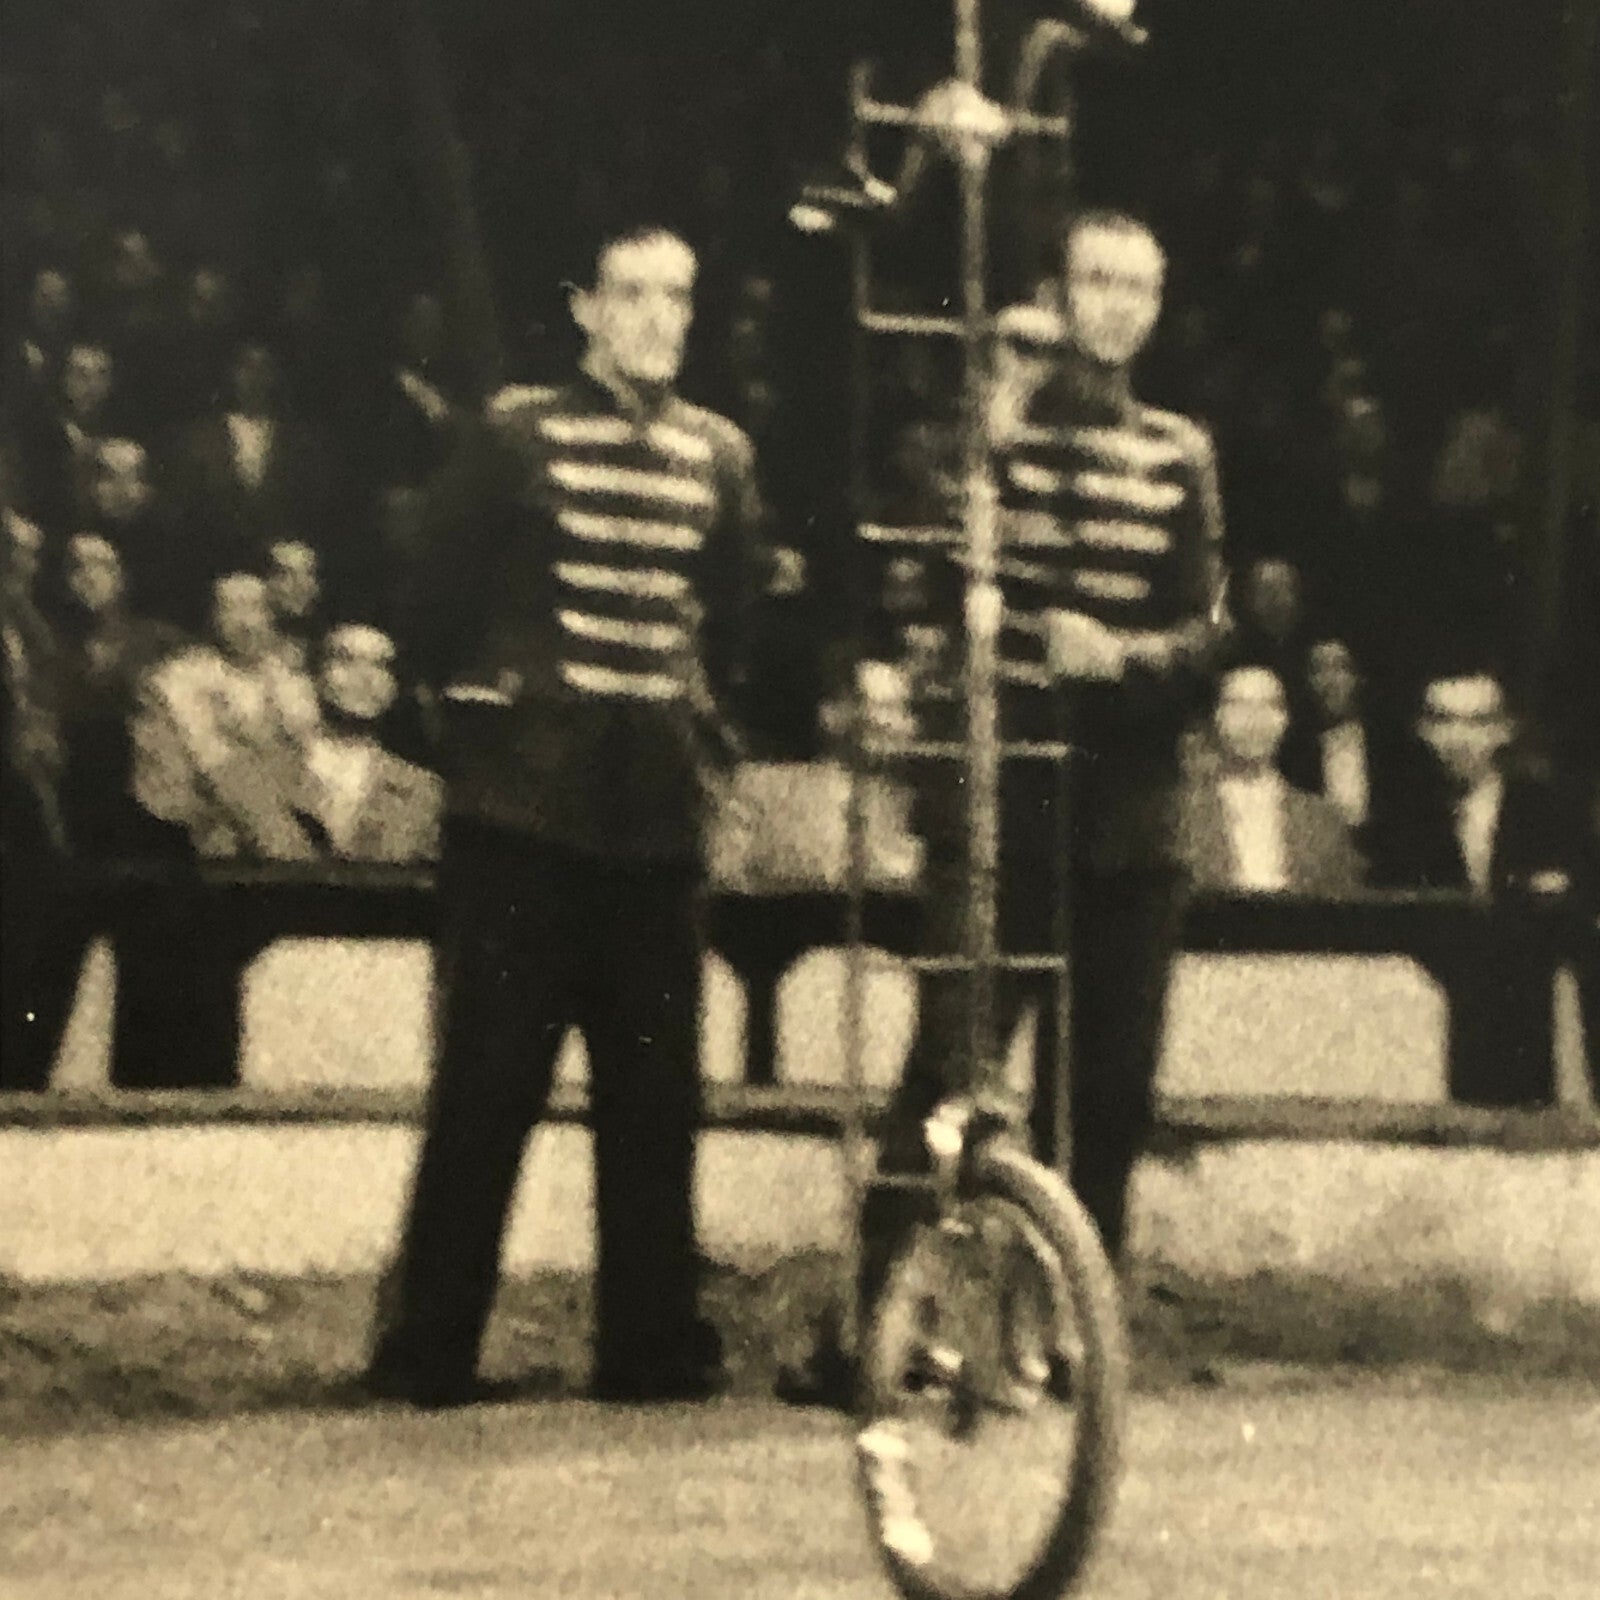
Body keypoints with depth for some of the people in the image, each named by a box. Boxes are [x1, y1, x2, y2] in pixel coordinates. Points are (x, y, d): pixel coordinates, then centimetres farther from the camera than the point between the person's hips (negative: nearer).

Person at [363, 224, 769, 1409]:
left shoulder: (719, 455, 11)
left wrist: (712, 733, 11)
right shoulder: (517, 436, -1)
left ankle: (651, 1340, 11)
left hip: (658, 813, 4)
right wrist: (485, 710, 4)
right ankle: (430, 1347, 2)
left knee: (656, 1087, 5)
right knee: (490, 1077, -3)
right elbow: (445, 603, 2)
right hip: (526, 810, -4)